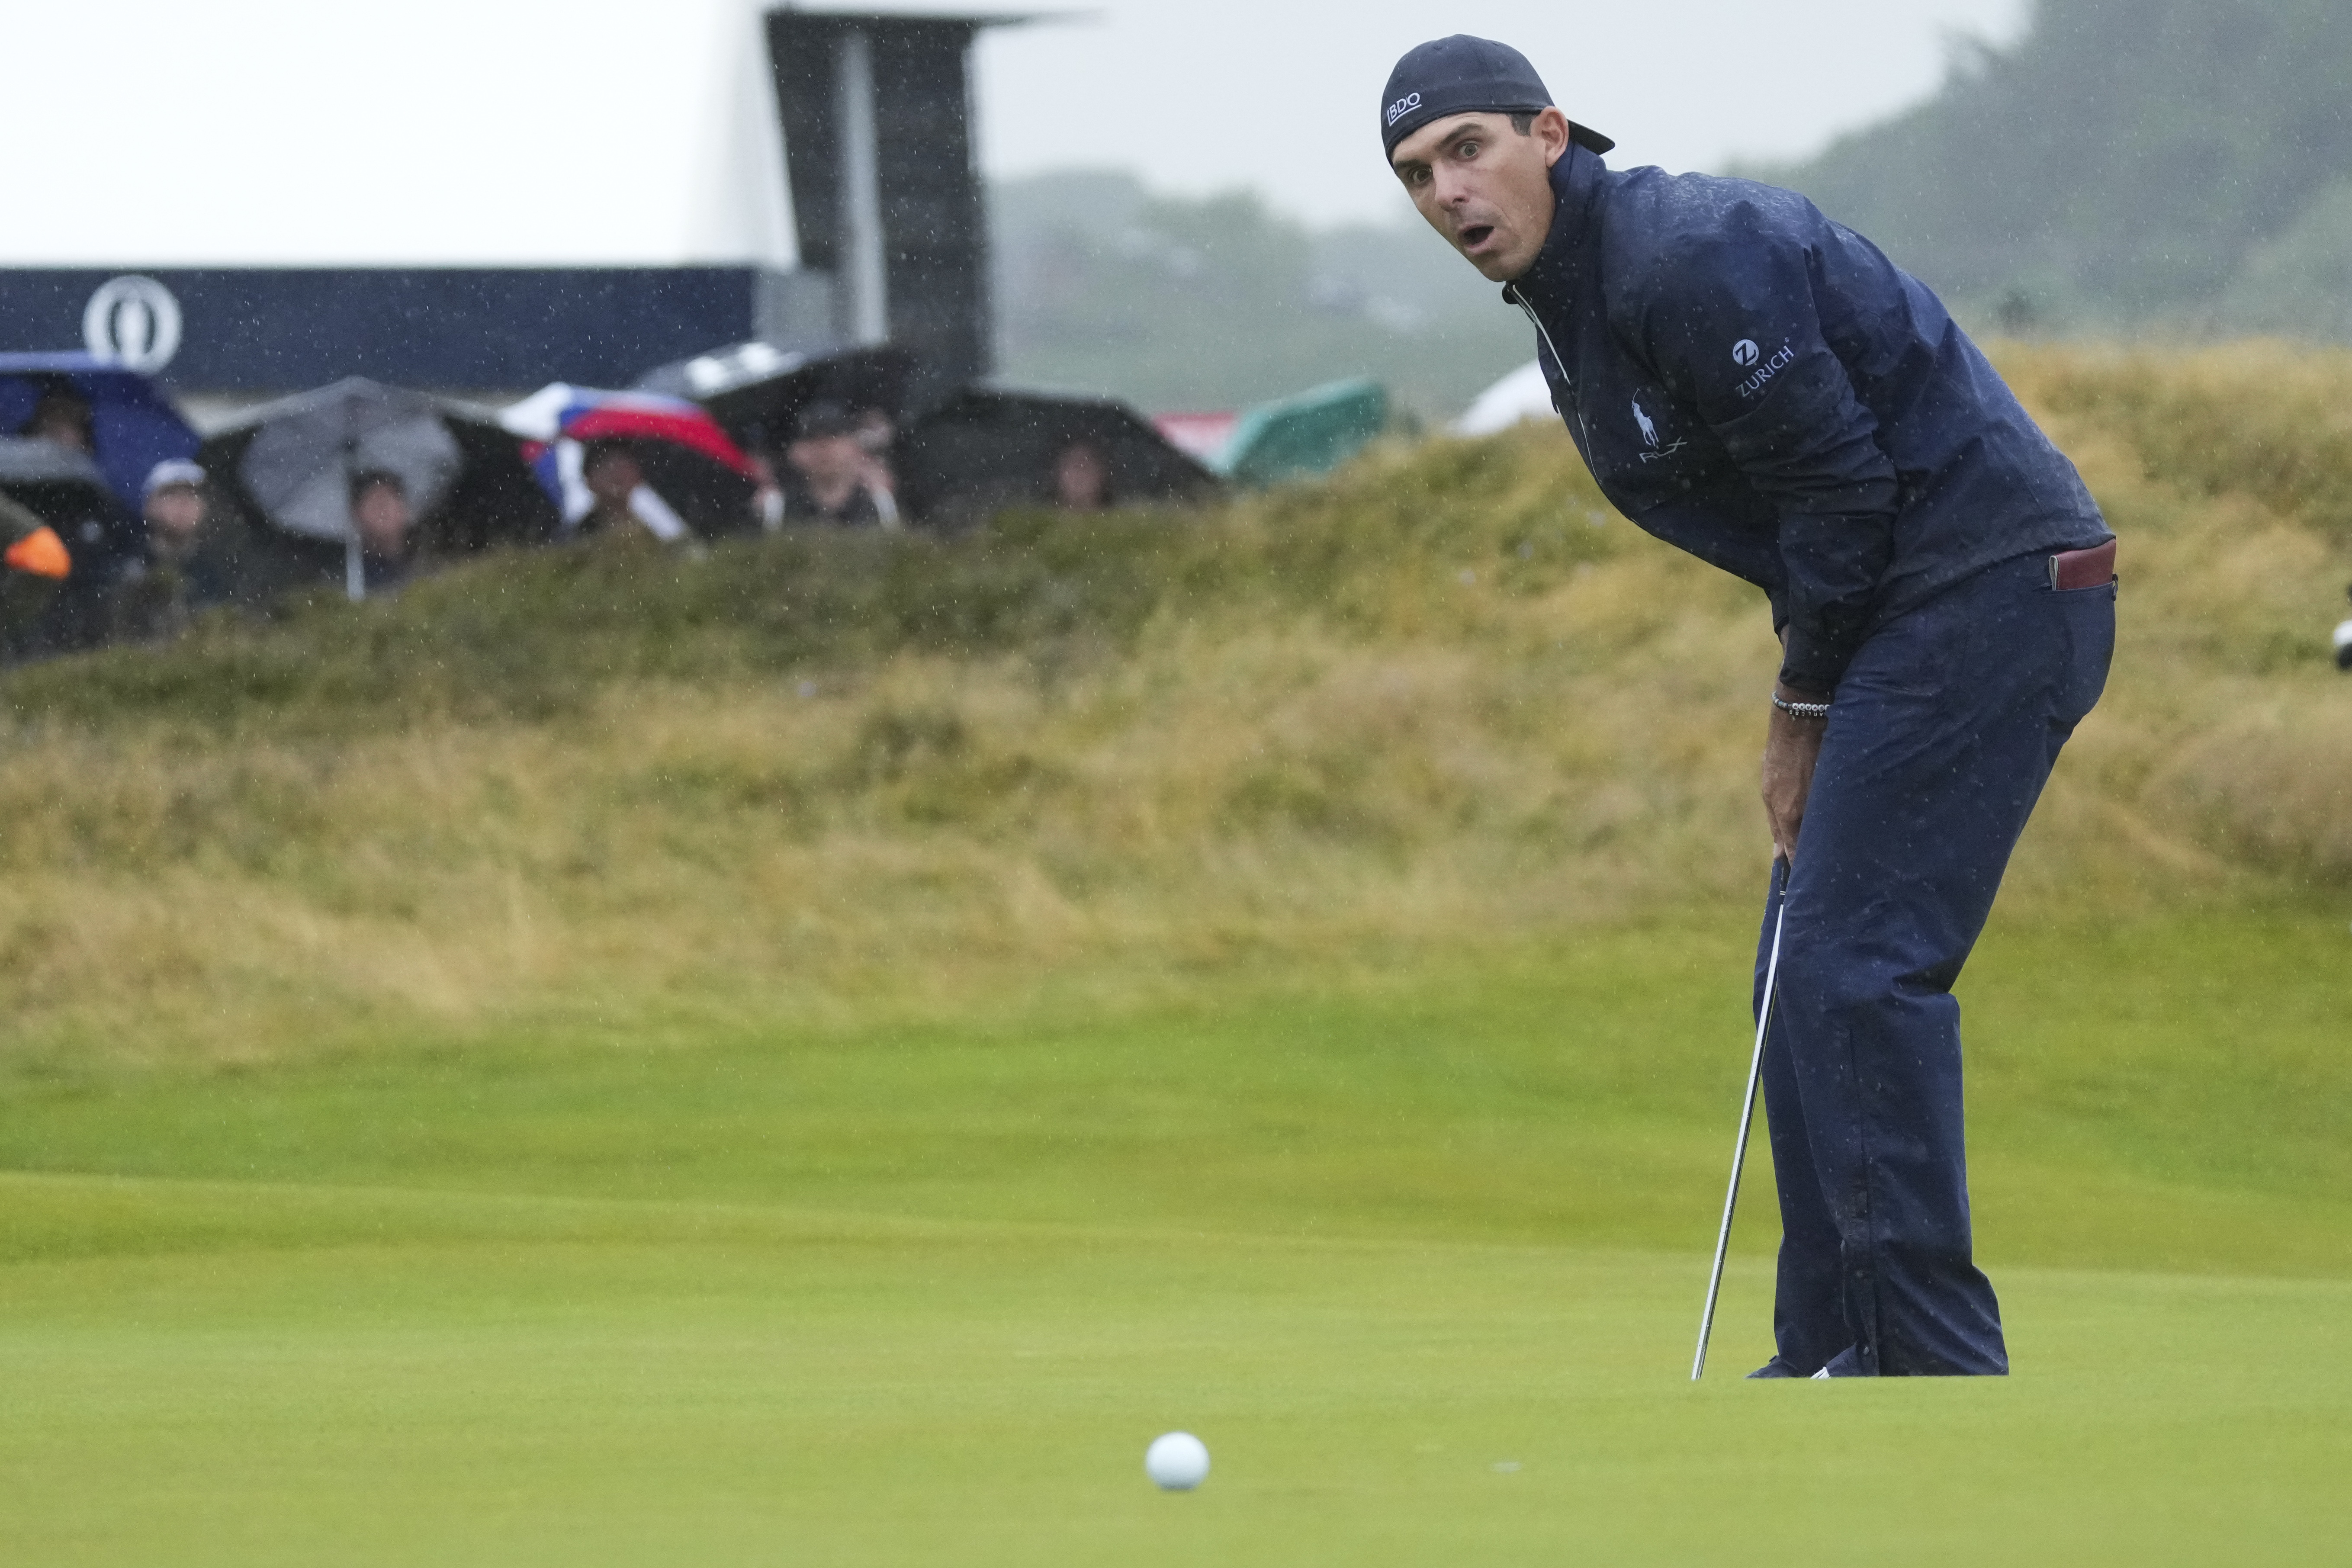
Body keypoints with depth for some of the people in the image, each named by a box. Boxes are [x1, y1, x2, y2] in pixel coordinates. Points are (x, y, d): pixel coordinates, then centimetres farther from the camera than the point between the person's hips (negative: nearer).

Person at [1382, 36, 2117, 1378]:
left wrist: (1807, 703, -6)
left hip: (1992, 591, -11)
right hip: (1920, 617, 11)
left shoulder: (1686, 257, -18)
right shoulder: (1573, 316, 15)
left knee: (1861, 964, -13)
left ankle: (1937, 1361, -13)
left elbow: (1836, 481, -18)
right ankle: (1837, 1355, 15)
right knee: (1814, 968, 11)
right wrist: (1806, 711, 8)